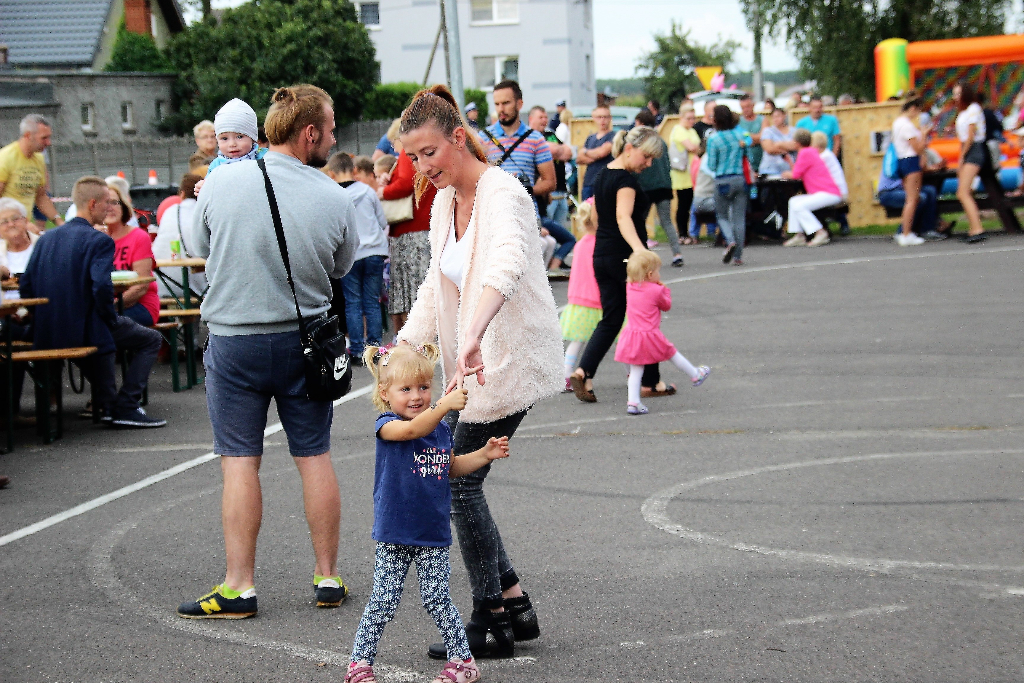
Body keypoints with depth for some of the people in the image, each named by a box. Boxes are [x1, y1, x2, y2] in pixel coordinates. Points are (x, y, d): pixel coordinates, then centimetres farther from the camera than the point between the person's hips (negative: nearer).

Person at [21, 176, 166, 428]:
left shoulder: (46, 238, 7)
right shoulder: (99, 241, -13)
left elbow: (26, 287, 6)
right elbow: (101, 288, -25)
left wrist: (47, 320, 16)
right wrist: (111, 318, -9)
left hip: (46, 334, 8)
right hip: (84, 329, -8)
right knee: (151, 340, 9)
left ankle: (107, 405, 38)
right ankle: (125, 408, 2)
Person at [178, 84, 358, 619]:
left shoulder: (221, 183, -9)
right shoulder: (335, 199, -8)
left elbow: (201, 246, 7)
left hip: (234, 339, -1)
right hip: (304, 339, 1)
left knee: (239, 461, 3)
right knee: (314, 456, 11)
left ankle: (239, 587, 3)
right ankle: (328, 576, 17)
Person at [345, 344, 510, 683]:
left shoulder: (441, 428, 5)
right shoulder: (387, 425, -12)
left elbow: (451, 467, 22)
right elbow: (412, 429, -35)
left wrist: (484, 454, 7)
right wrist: (446, 405, -48)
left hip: (434, 533, 3)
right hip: (394, 535, -3)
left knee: (437, 599, 4)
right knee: (383, 602, 1)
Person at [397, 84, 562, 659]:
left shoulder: (501, 194, -20)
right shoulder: (444, 204, 8)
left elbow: (504, 267, -40)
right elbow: (437, 286, 18)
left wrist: (472, 338, -54)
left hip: (511, 359, -9)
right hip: (476, 360, 9)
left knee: (460, 482, -5)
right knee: (454, 478, 9)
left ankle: (492, 623, 7)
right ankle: (516, 605, 19)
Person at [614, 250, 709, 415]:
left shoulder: (630, 287, 4)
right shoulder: (656, 291, -12)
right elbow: (667, 305, 5)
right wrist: (665, 290, 18)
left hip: (632, 333, 4)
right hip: (650, 336, -4)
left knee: (635, 370, 6)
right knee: (673, 354, 17)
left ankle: (633, 402, -1)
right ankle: (696, 375, 36)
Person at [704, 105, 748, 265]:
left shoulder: (713, 139, -8)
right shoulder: (739, 135, 4)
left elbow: (711, 166, -5)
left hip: (722, 181, -3)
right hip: (740, 179, 3)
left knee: (722, 215, 12)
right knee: (739, 217, 5)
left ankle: (730, 241, -15)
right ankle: (737, 255, 2)